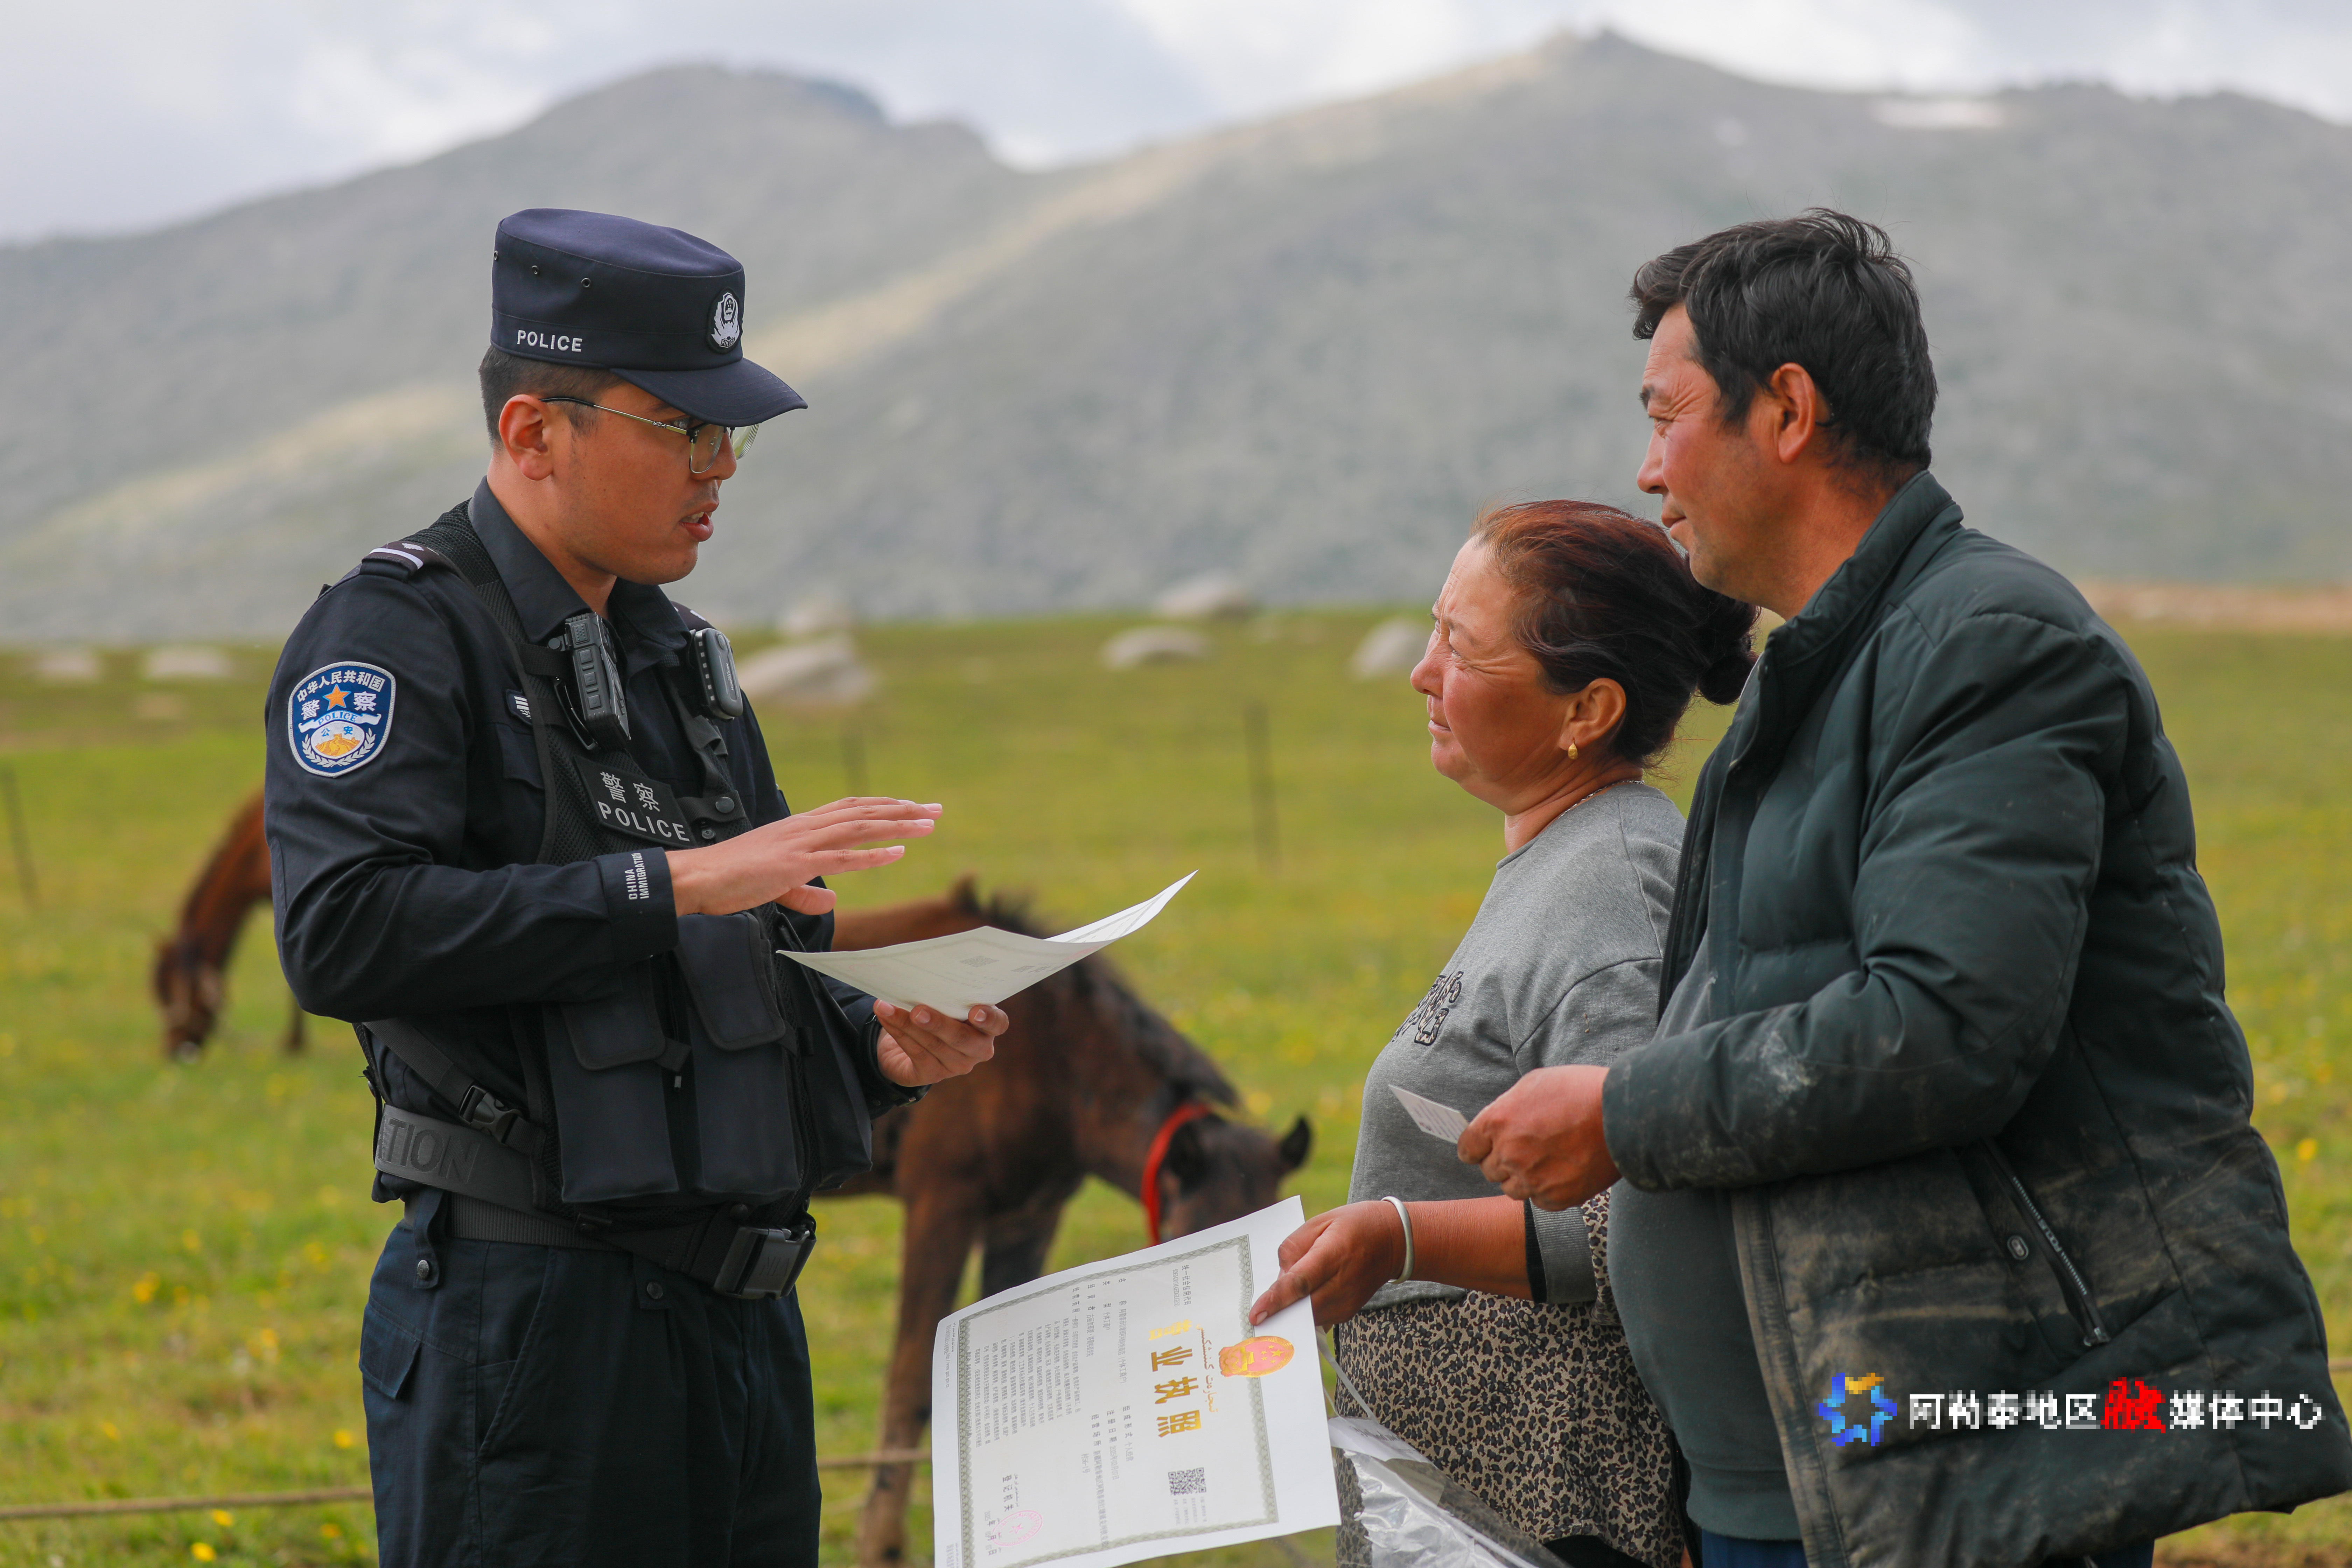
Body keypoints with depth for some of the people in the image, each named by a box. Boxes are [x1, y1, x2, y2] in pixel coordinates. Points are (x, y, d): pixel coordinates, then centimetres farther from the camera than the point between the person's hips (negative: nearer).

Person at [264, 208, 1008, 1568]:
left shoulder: (679, 655, 19)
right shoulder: (398, 638, -6)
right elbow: (342, 932, -23)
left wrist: (878, 1048, 4)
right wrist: (671, 881, -23)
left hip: (745, 1306, 8)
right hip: (532, 1315, -8)